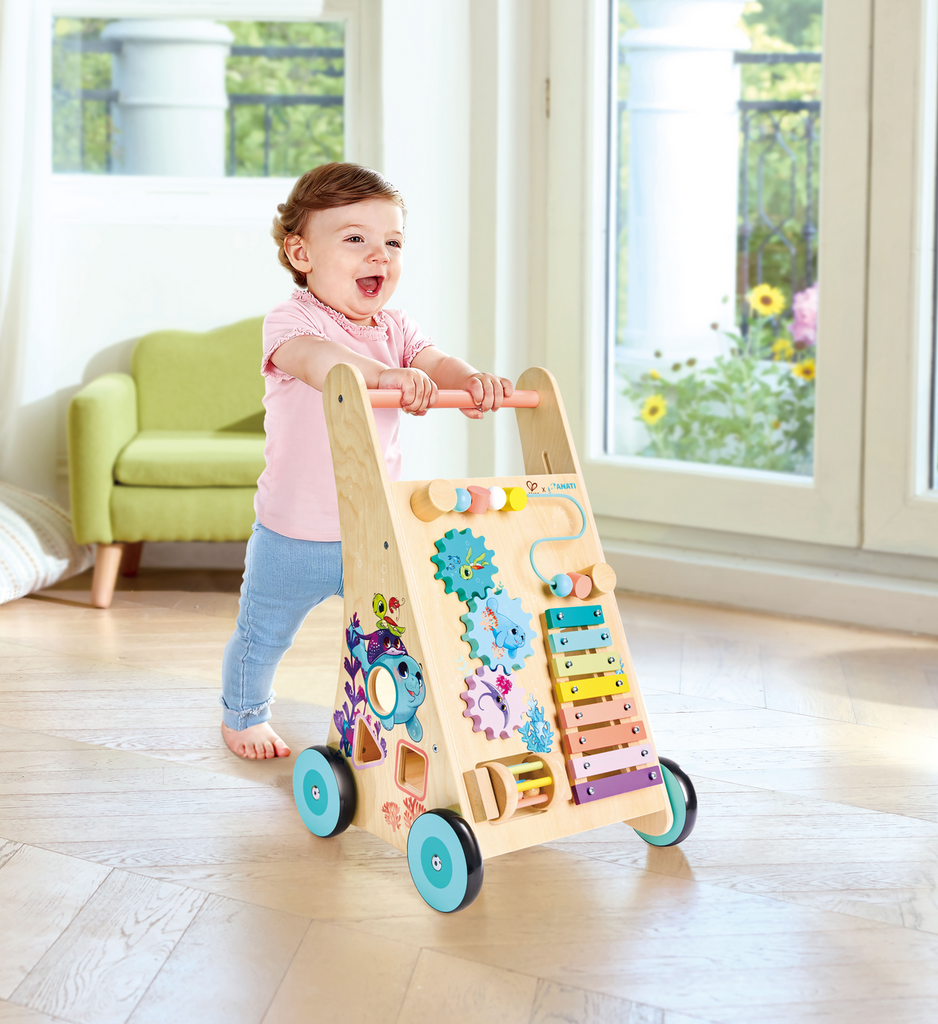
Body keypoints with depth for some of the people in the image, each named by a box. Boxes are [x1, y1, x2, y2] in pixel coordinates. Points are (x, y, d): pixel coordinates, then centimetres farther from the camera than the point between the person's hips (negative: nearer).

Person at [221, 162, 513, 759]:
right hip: (295, 535, -4)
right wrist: (382, 374, -61)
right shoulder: (292, 321, -19)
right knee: (264, 637, 15)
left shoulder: (395, 329, 1)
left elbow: (434, 361, -15)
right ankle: (244, 715, 43)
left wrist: (471, 380, -40)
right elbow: (313, 357, -41)